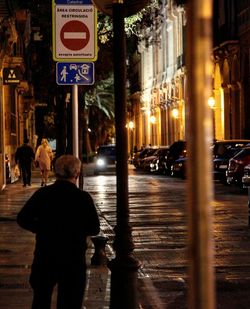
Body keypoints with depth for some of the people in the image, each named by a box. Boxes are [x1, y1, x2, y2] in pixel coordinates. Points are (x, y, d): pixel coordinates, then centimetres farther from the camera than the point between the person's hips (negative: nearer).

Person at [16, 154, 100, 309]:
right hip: (73, 260, -2)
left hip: (45, 257, 2)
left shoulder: (42, 194, -8)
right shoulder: (83, 197, -12)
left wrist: (43, 228, 8)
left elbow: (23, 219, -4)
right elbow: (94, 229, -6)